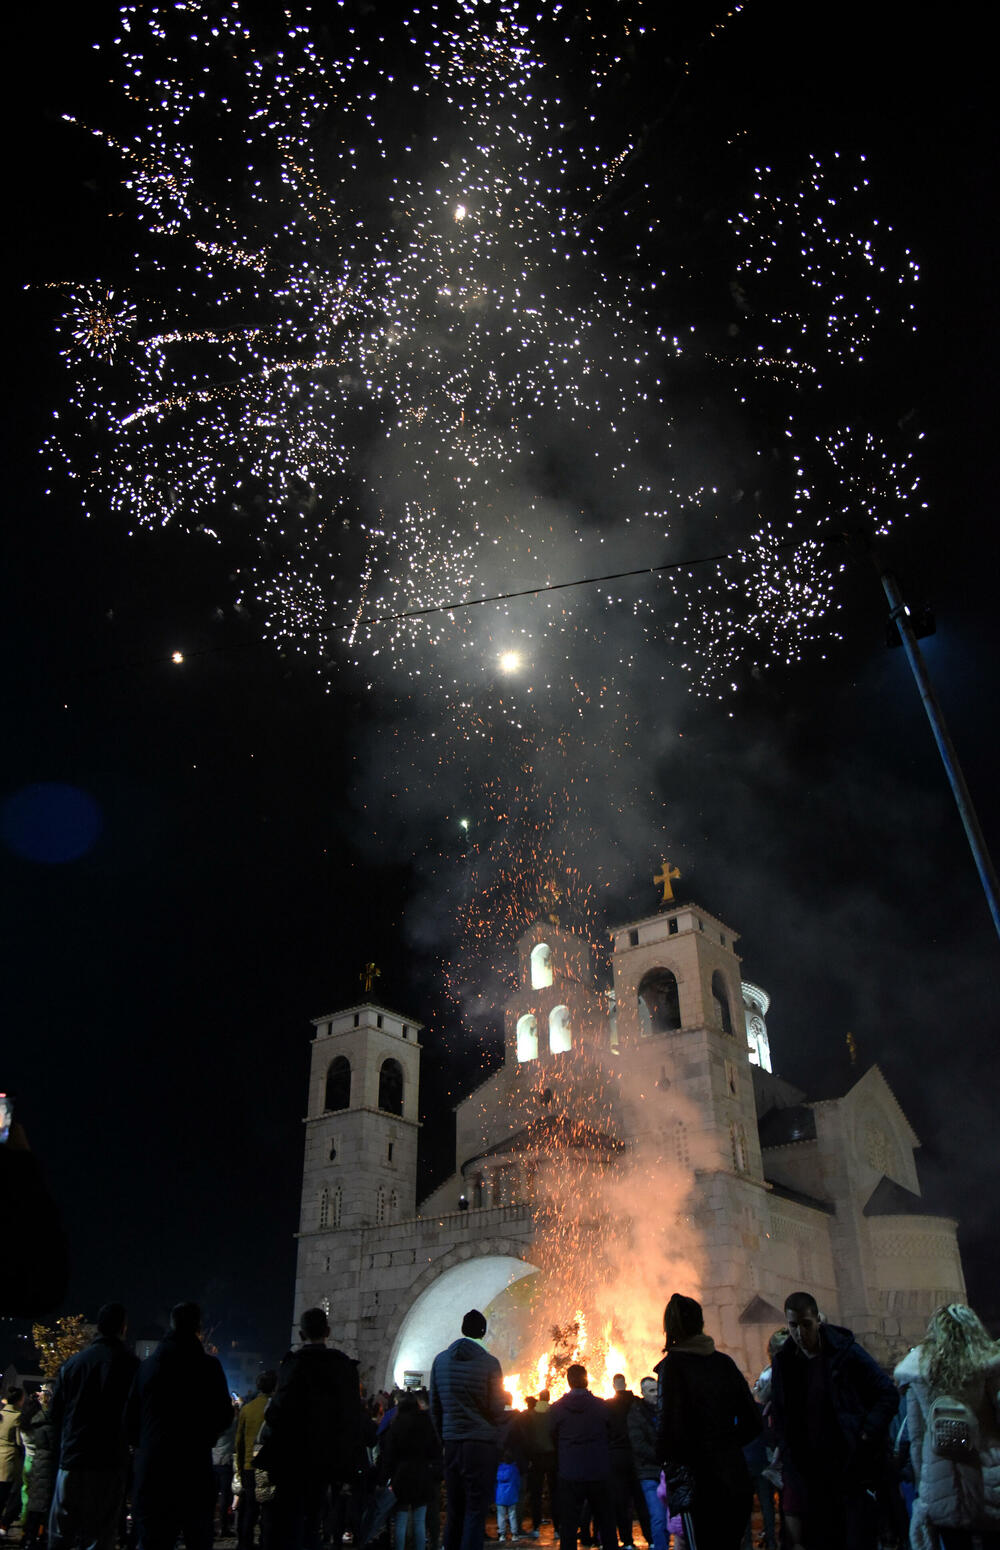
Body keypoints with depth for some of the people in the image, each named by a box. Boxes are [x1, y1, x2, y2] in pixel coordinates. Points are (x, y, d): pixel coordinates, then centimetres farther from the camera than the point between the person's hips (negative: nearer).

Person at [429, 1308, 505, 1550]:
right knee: (476, 1510, 1)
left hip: (452, 1443, 4)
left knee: (453, 1511, 14)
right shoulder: (489, 1363, -8)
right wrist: (495, 1439, 10)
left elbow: (434, 1407, 9)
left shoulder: (441, 1360, 3)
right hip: (482, 1443, -4)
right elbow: (497, 1409, -4)